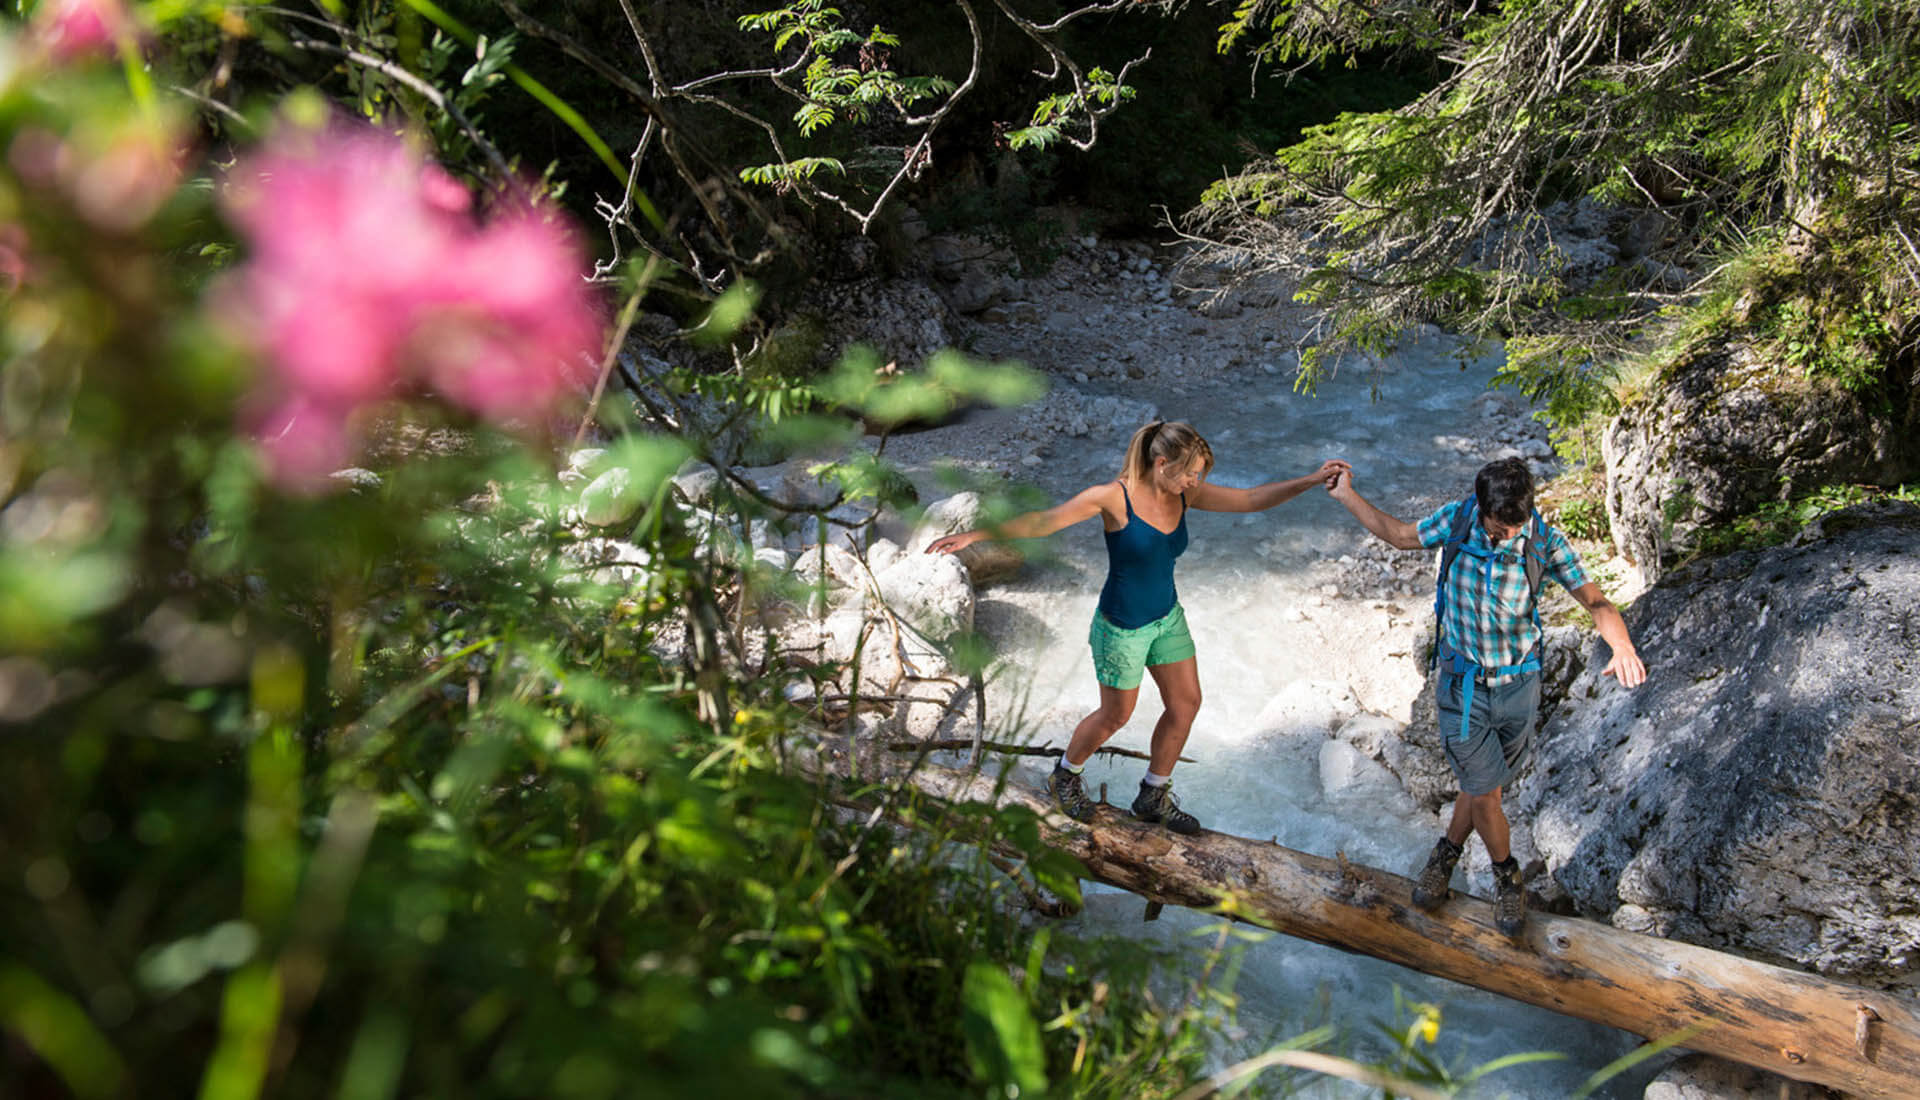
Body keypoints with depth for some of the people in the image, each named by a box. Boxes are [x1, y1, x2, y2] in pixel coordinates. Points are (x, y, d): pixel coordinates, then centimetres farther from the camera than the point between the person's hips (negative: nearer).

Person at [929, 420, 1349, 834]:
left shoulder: (1186, 495, -6)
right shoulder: (1114, 497, -24)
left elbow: (1253, 499, -6)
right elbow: (1041, 521, -23)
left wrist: (1311, 480, -18)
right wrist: (973, 535, -29)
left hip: (1167, 617, 6)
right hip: (1121, 626, -6)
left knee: (1186, 703, 9)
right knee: (1116, 715, 8)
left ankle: (1154, 797, 28)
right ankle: (1064, 778, 36)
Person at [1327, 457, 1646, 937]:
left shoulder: (1544, 541, -17)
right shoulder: (1457, 518, -15)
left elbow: (1595, 601, -19)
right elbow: (1401, 535, 4)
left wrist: (1622, 646, -39)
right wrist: (1347, 496, 7)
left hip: (1518, 684, 1)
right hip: (1463, 685, -1)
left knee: (1485, 783, 16)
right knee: (1483, 792, 2)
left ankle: (1447, 852, 43)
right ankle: (1507, 877, 28)